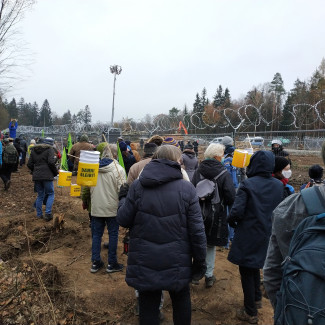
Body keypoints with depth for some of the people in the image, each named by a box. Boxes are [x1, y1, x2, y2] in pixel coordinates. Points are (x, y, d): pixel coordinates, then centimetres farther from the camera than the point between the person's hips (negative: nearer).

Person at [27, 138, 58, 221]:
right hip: (47, 176, -5)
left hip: (36, 176, 5)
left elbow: (29, 164, 10)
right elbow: (51, 162, -15)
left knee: (40, 195, 15)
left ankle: (39, 214, 20)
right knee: (50, 194, 5)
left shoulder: (33, 150, 15)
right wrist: (55, 172, -2)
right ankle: (48, 214, -4)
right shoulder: (49, 149, -2)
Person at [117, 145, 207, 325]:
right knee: (181, 298, 24)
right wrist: (200, 260, 2)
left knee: (148, 304, 17)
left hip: (144, 261, 1)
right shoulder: (187, 188, -9)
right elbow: (197, 230, -9)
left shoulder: (137, 185, -6)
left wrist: (122, 199, 18)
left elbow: (123, 220, -1)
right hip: (177, 261, 0)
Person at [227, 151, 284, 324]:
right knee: (255, 267, 27)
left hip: (248, 235, -6)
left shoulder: (247, 184, -20)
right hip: (266, 234, 6)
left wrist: (232, 222, -3)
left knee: (246, 272, 10)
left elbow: (236, 212, -23)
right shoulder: (279, 185, -2)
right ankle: (257, 298, 45)